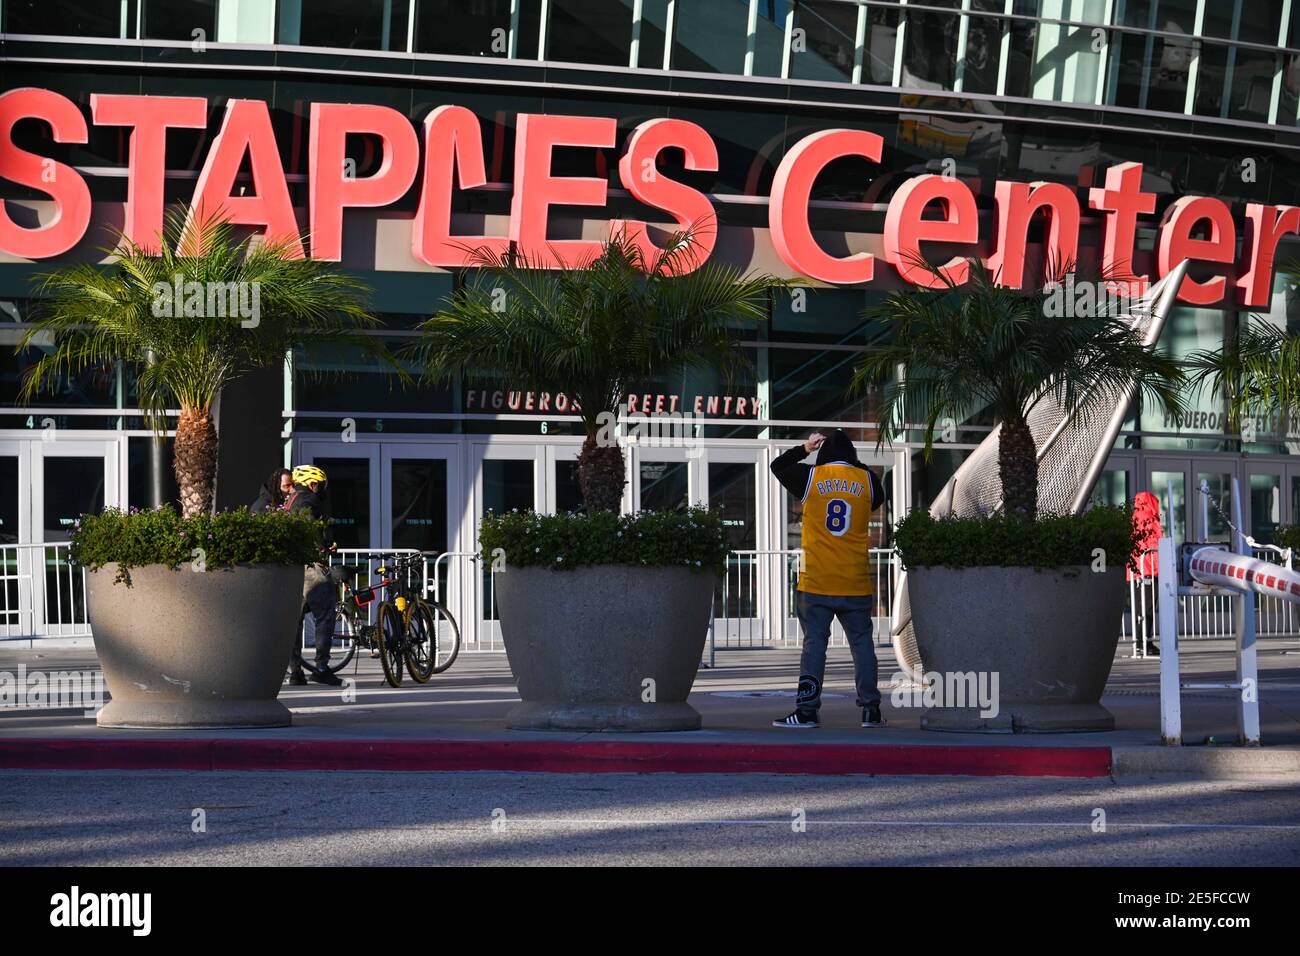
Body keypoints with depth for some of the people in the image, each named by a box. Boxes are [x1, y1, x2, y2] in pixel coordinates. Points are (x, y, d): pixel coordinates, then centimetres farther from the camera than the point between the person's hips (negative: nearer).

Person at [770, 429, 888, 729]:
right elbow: (878, 499, 24)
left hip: (816, 583, -1)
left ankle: (807, 710, -4)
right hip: (856, 584, 1)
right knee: (862, 644, 7)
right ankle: (871, 710, 7)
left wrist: (803, 449, 28)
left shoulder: (809, 476, -1)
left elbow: (777, 466, 17)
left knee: (814, 644, 0)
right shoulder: (866, 479, 2)